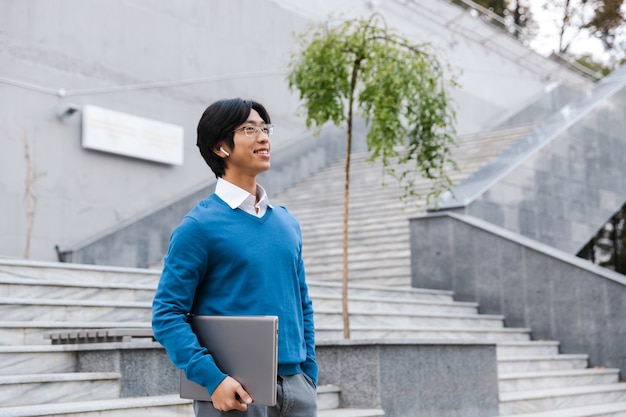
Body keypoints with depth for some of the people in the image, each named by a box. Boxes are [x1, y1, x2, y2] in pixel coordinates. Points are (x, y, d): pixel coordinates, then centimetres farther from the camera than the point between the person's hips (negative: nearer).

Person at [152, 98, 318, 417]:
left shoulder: (288, 223, 12)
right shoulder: (198, 226, -7)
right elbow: (167, 314, -10)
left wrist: (309, 376, 10)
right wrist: (212, 378, -19)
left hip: (294, 388, 6)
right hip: (236, 391, -6)